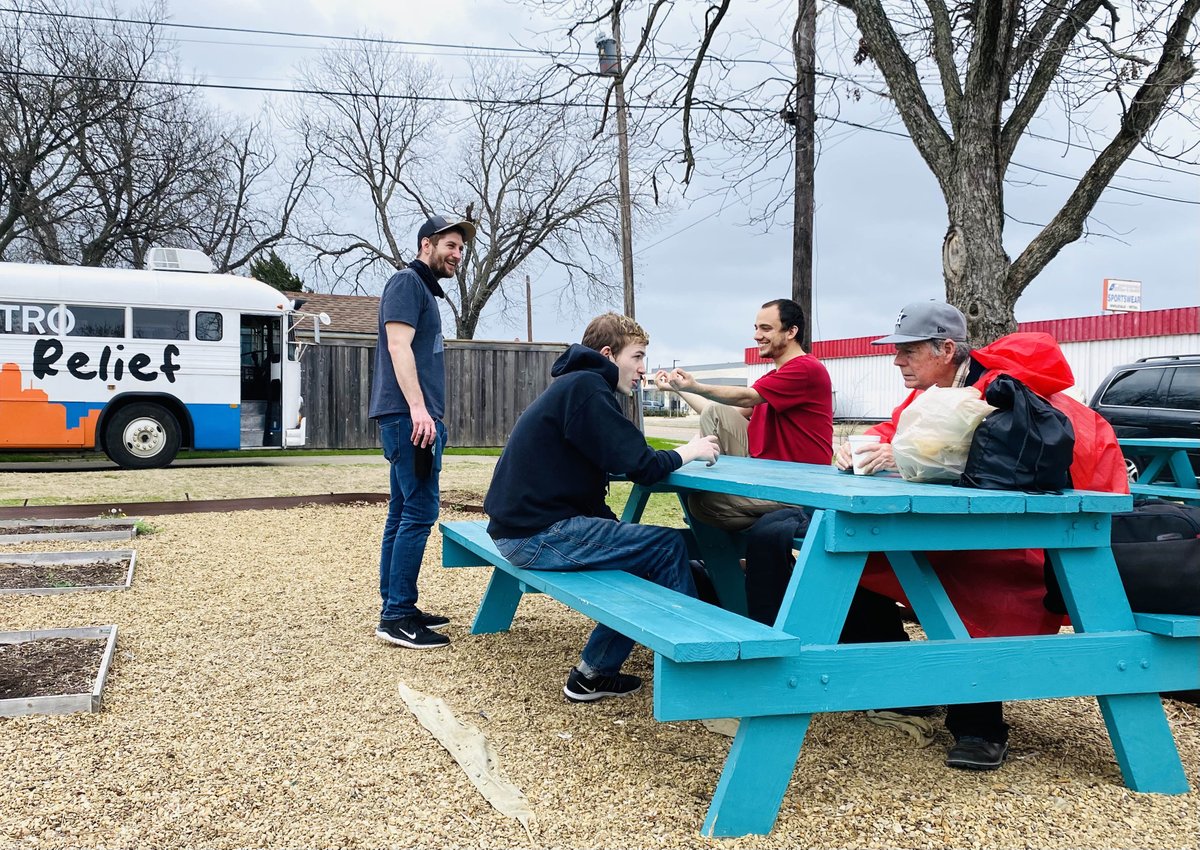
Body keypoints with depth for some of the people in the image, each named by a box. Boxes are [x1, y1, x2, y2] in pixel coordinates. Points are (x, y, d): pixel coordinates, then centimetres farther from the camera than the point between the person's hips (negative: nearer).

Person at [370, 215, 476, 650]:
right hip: (409, 415, -10)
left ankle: (395, 608, 17)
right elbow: (398, 345, -16)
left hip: (415, 418, 10)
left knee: (404, 511, 11)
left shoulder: (423, 288, 23)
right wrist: (417, 407, -25)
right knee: (420, 511, -12)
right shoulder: (407, 281, -5)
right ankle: (397, 617, -9)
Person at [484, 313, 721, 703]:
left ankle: (594, 673, 19)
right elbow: (641, 467, -19)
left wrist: (674, 454, 7)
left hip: (523, 526, 10)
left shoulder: (572, 386, 19)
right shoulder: (586, 388, -13)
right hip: (538, 535, -10)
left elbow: (622, 459, 19)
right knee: (667, 546, -6)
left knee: (645, 554, 16)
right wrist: (687, 451, -2)